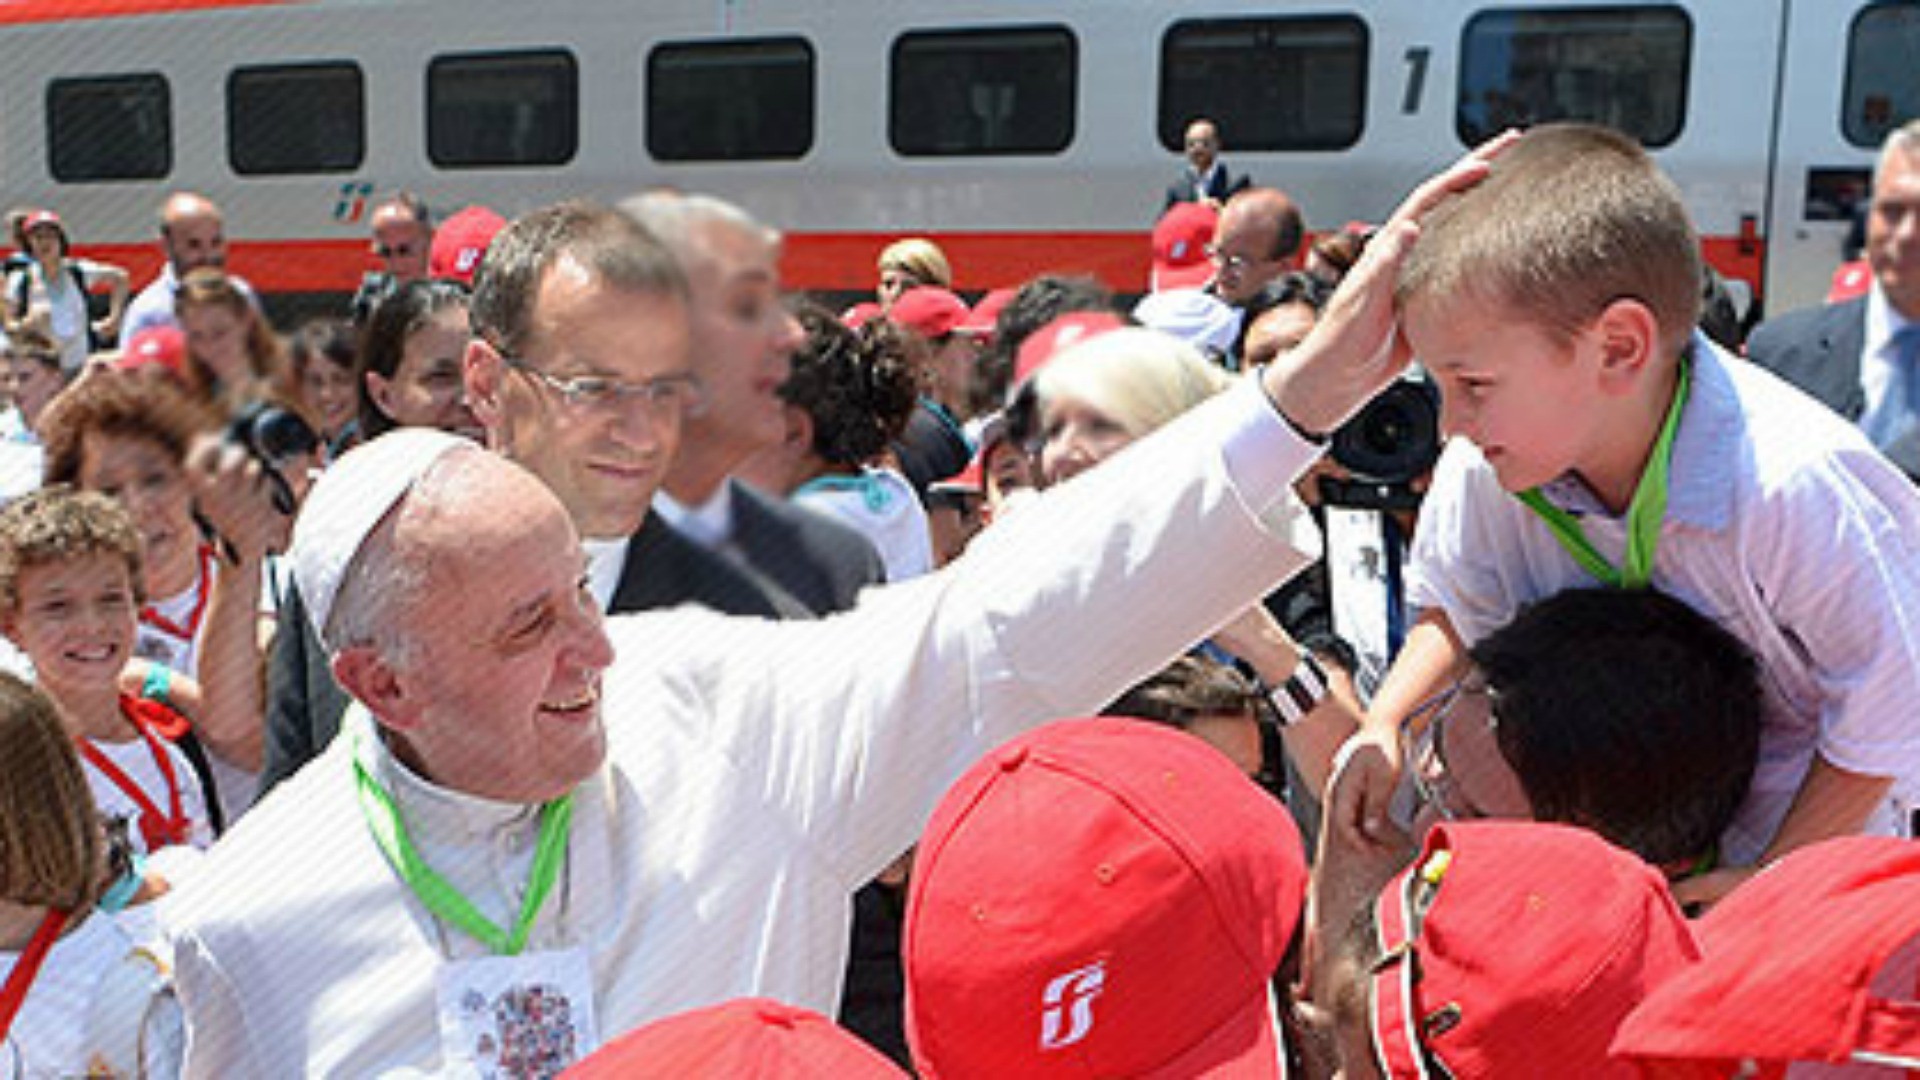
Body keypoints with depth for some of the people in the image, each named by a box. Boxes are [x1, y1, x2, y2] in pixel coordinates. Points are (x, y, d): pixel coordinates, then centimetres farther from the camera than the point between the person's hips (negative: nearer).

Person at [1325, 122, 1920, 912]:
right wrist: (1384, 726, -8)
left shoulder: (1790, 487, -30)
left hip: (1810, 835, -3)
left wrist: (1768, 880, -16)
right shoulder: (1488, 467, -16)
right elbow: (1460, 603, 6)